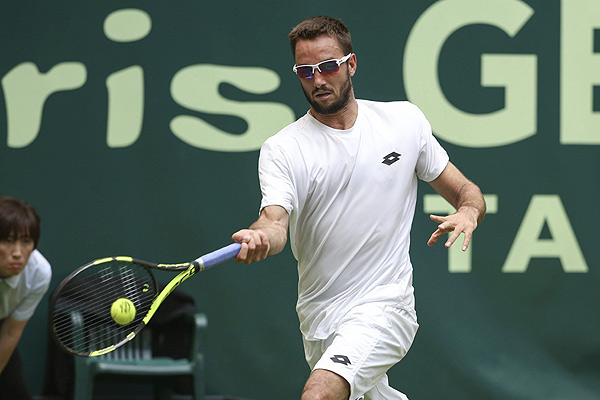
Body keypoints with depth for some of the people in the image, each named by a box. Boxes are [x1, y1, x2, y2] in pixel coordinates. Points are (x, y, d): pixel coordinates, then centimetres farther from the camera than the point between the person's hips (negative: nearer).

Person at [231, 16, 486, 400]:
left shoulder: (405, 121, 2)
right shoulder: (282, 149, -4)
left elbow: (466, 190, 9)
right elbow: (275, 220, -19)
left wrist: (468, 212, -15)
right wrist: (260, 238, -44)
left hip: (385, 307, -3)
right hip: (320, 321, 3)